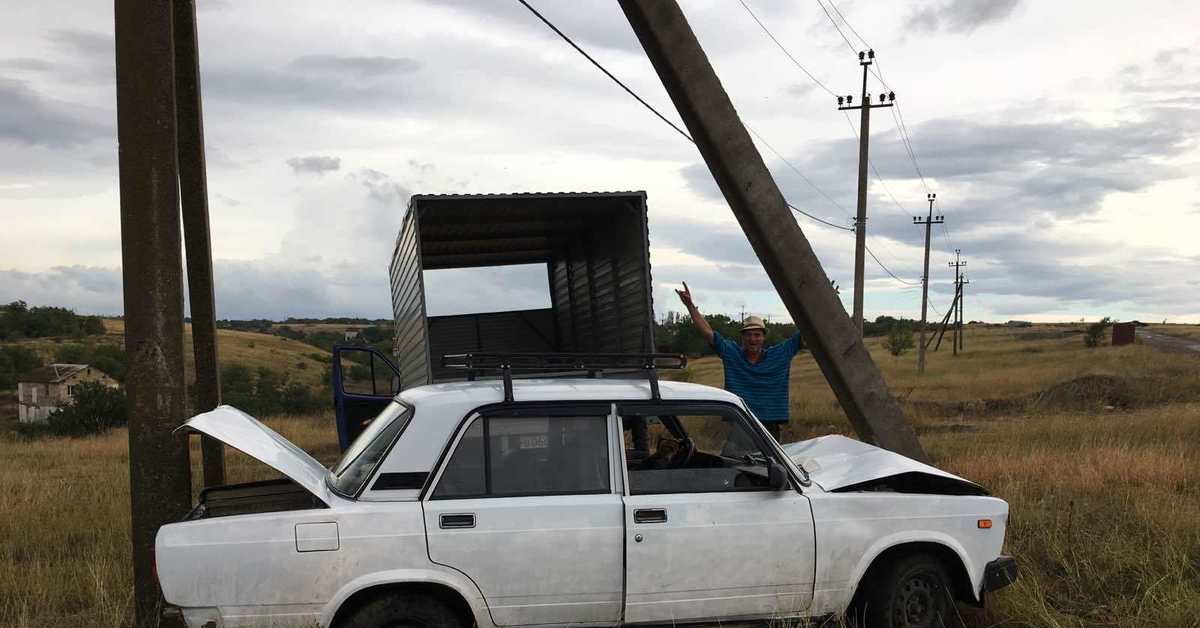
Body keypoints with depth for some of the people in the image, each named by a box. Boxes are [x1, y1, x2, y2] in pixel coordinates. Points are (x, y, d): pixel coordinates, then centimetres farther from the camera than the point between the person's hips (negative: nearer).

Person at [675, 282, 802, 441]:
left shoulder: (779, 354, 4)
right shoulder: (731, 353, 3)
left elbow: (804, 334, 3)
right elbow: (707, 332, -2)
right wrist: (690, 305, -9)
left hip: (771, 426, 1)